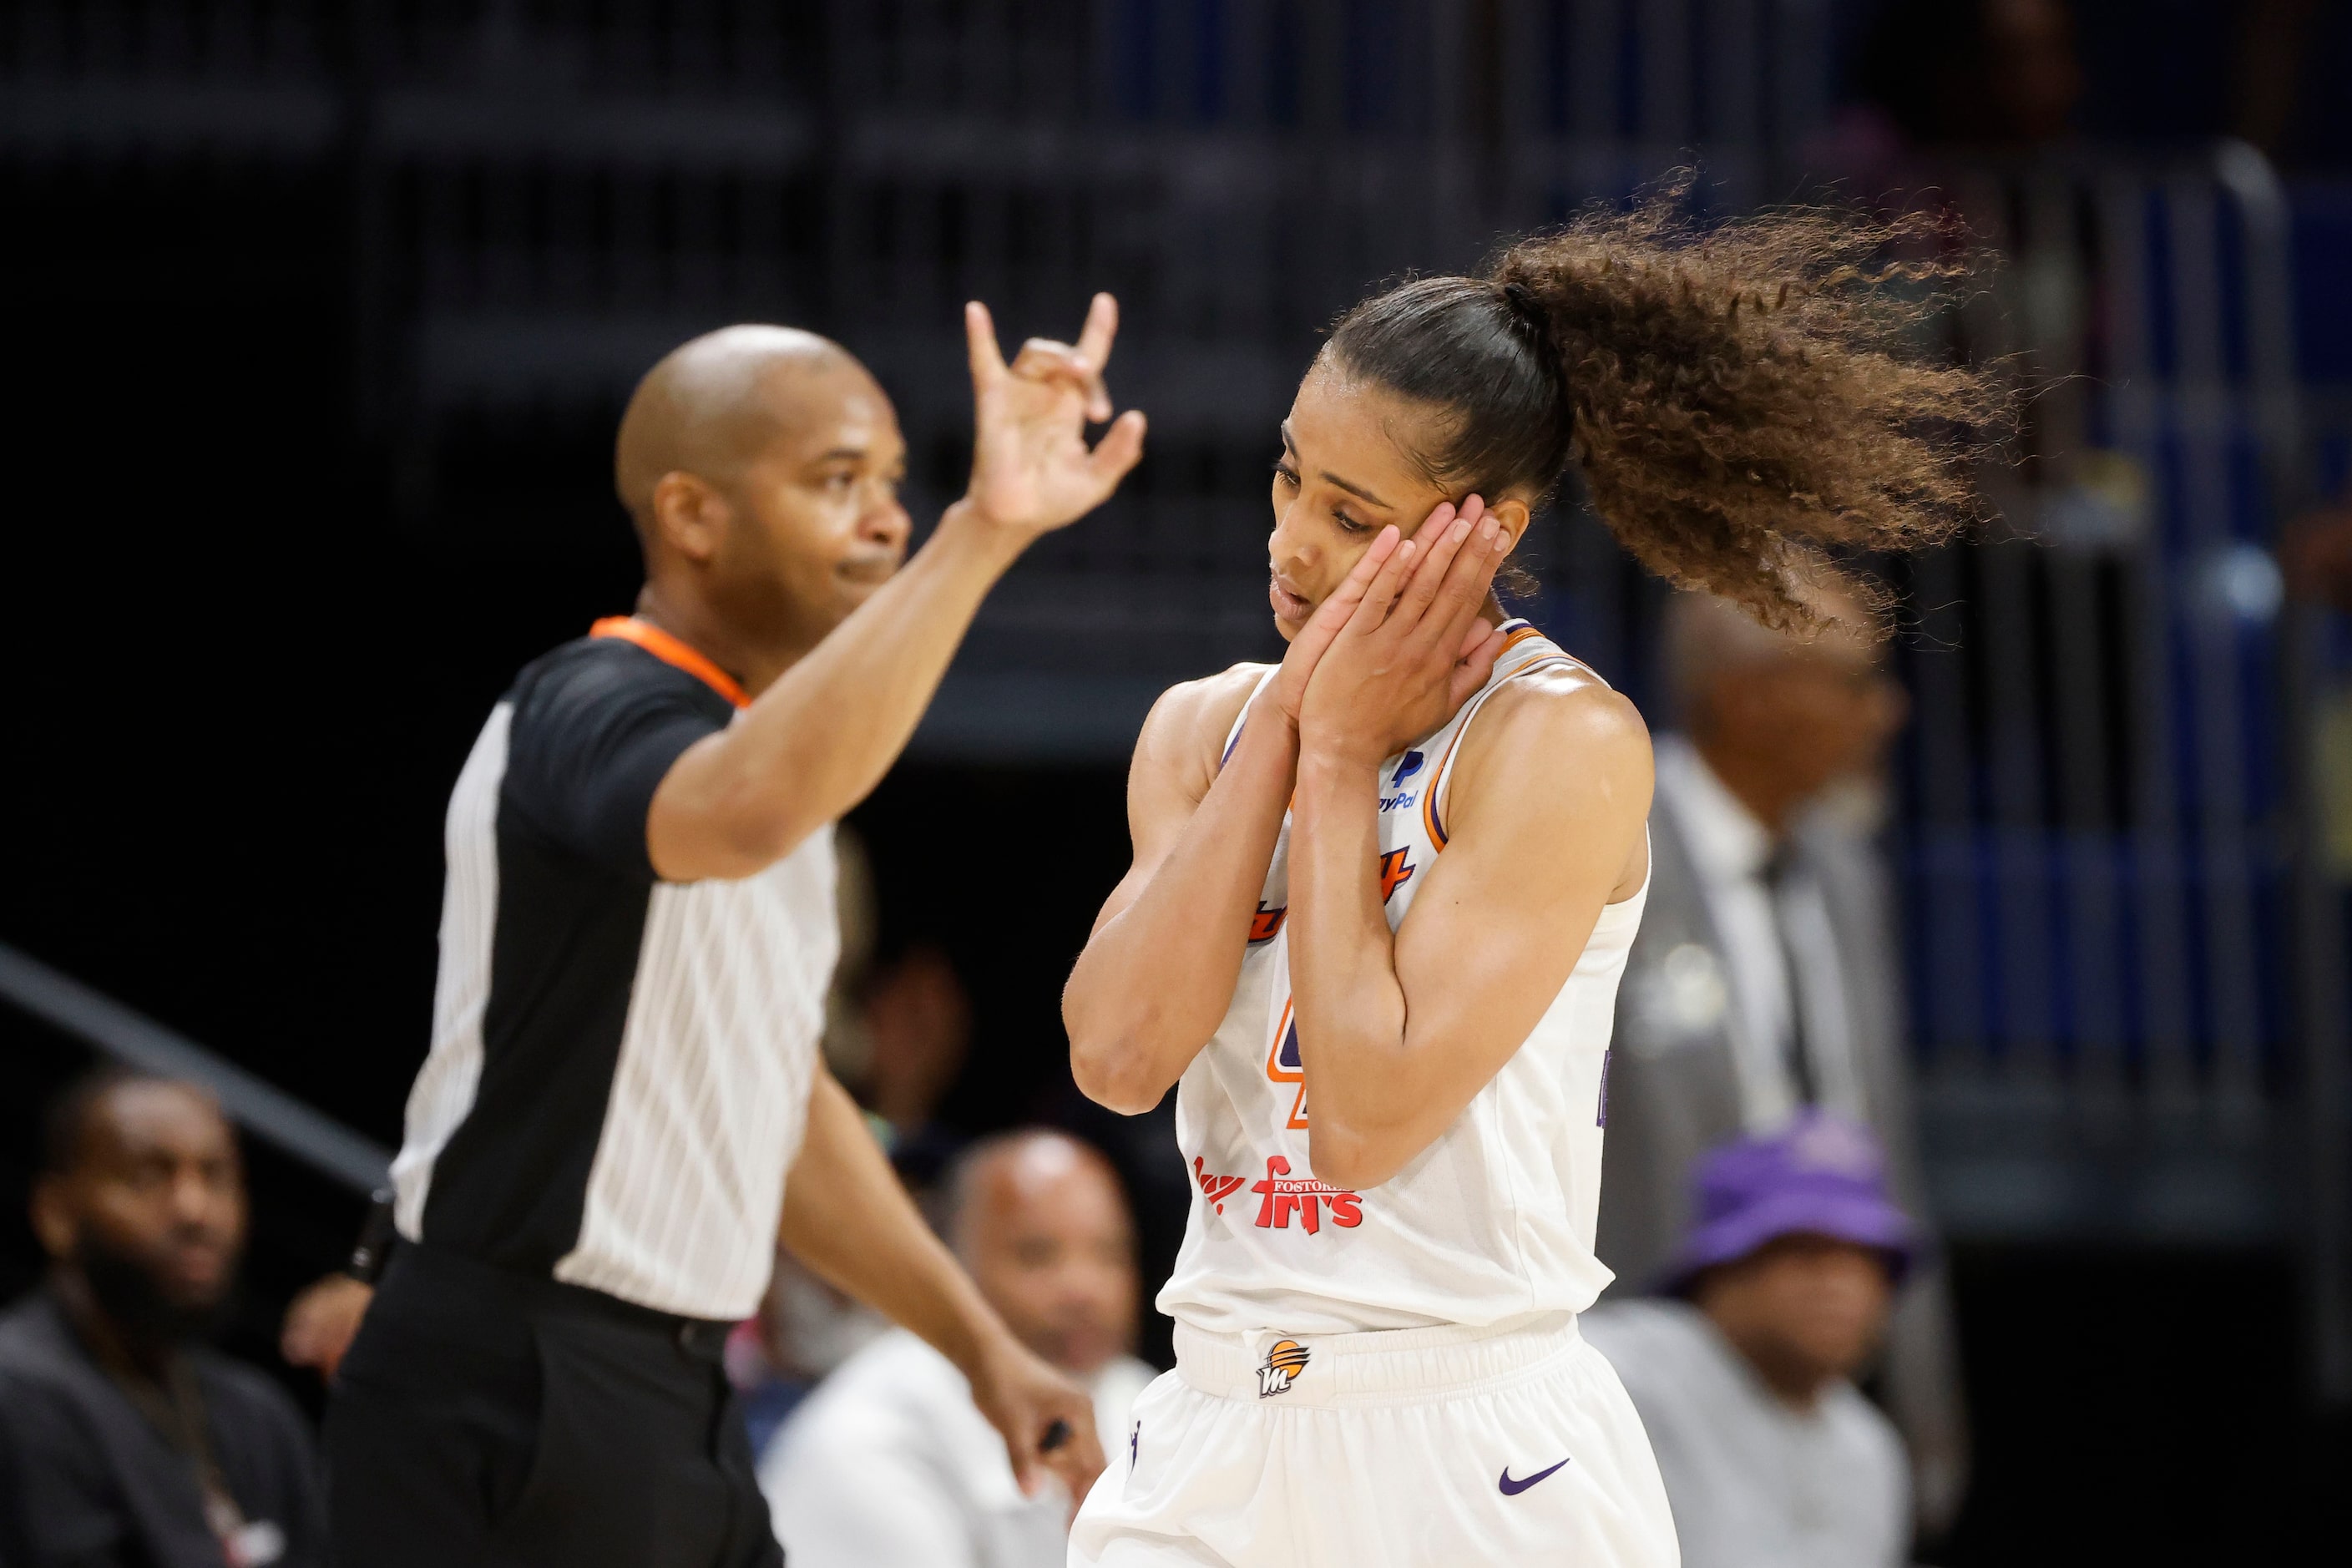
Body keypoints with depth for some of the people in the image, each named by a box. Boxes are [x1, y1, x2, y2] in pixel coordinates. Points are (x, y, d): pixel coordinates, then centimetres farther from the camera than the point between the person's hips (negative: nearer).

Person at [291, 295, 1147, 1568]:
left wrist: (979, 1343, 24)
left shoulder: (770, 742, 17)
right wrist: (983, 532, -42)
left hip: (674, 1403, 10)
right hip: (507, 1412, -10)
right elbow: (748, 814, -41)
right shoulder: (592, 719, -15)